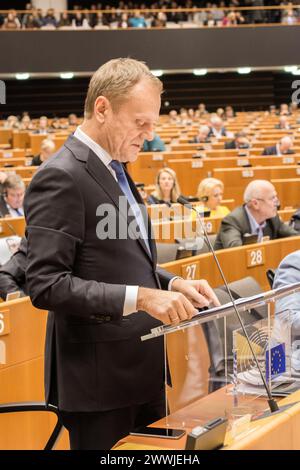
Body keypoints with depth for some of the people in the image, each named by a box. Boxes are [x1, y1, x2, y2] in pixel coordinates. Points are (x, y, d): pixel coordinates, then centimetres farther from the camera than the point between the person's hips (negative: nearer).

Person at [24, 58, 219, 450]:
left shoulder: (114, 170, 13)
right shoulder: (61, 178, -17)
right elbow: (46, 285, -23)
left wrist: (171, 284, 3)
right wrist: (140, 297, -28)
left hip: (142, 370, 9)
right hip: (100, 378, -9)